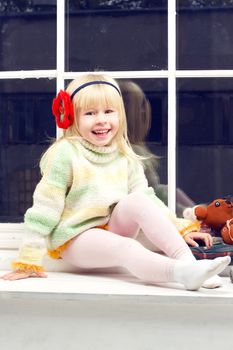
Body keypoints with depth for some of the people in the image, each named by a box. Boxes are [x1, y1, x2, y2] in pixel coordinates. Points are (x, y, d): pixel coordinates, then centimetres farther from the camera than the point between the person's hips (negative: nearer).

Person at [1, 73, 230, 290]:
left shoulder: (125, 156, 4)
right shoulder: (65, 153, -12)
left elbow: (147, 198, 9)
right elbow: (44, 208, -12)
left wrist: (180, 227, -3)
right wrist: (28, 262, -13)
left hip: (113, 230, 5)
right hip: (75, 239, -5)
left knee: (138, 201, -23)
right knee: (128, 248, -32)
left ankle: (187, 260, -33)